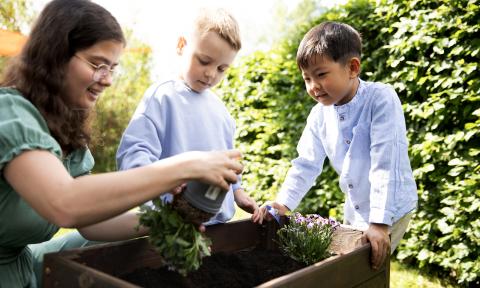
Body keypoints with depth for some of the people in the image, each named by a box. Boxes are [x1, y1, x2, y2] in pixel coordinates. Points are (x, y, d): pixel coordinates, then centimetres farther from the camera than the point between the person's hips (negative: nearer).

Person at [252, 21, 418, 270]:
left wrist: (379, 223, -29)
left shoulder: (381, 100, -24)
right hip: (354, 211, 6)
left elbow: (385, 163, -28)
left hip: (390, 209, -6)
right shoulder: (319, 115, -6)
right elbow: (307, 164, -2)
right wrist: (283, 203, -13)